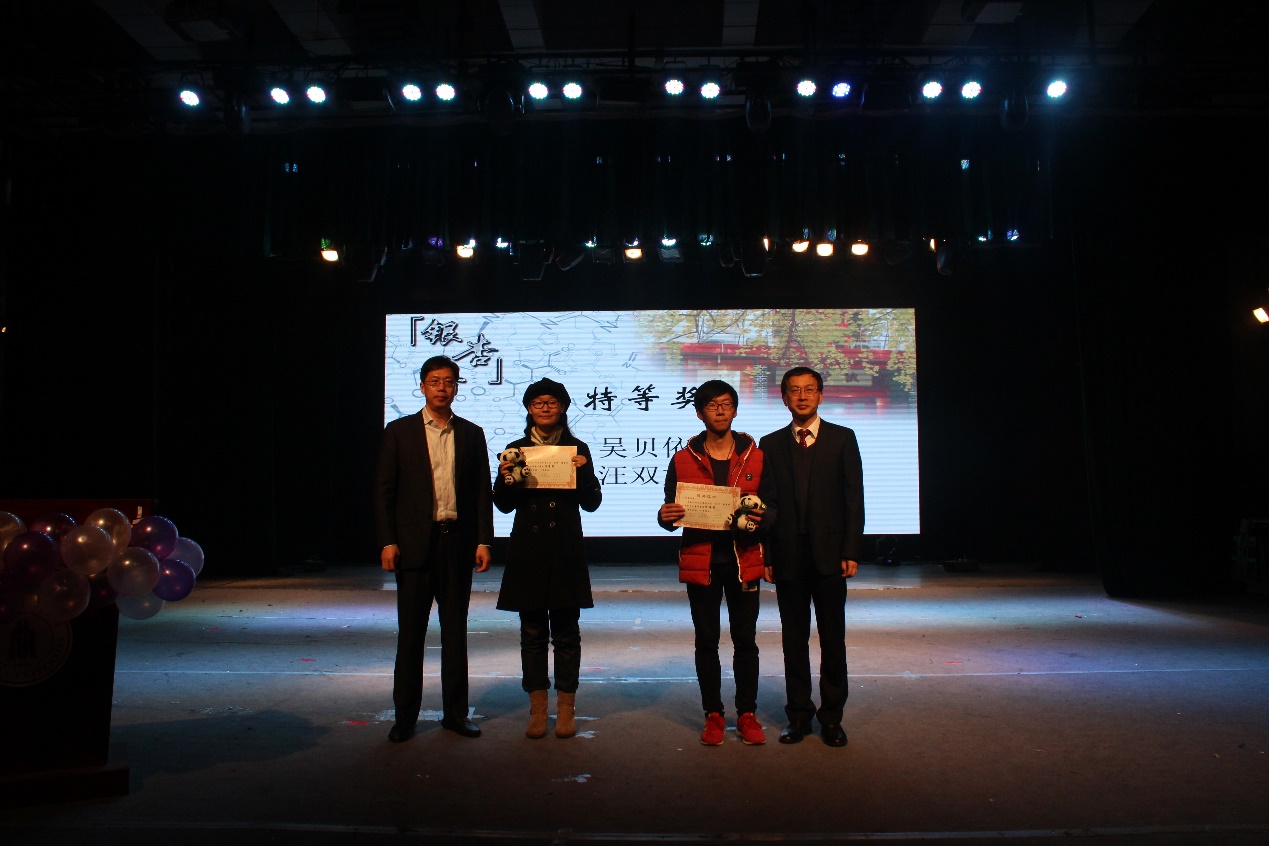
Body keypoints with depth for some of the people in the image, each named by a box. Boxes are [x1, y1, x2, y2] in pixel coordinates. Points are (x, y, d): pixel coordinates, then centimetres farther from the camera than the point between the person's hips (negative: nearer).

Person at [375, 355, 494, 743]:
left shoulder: (471, 433, 8)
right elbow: (384, 490, 1)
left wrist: (483, 541, 0)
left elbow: (482, 491, 7)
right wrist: (388, 542, -6)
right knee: (411, 632, 4)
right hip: (415, 543, -2)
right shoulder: (399, 431, 3)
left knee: (455, 630, 9)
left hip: (458, 540, 2)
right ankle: (405, 716, 15)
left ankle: (455, 711, 20)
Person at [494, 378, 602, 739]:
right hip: (528, 551, 1)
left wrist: (583, 473, -14)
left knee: (566, 632, 4)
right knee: (532, 632, 7)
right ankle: (537, 708, 17)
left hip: (566, 551, -1)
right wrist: (506, 478, -12)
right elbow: (503, 505, 7)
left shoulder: (577, 449, 5)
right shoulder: (516, 449, 8)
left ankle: (566, 708, 15)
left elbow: (592, 502, 2)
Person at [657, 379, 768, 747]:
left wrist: (760, 519, -17)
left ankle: (747, 714, 19)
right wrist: (666, 517, -16)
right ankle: (713, 715, 19)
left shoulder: (755, 456, 5)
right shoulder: (683, 459, 5)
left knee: (745, 640, 6)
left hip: (743, 560, 0)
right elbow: (669, 512, 7)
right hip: (701, 562, 0)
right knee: (706, 641, 7)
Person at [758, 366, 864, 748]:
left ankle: (832, 716, 17)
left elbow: (854, 498, 1)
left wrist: (851, 551, -6)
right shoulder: (771, 444, 9)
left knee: (832, 638, 5)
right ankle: (799, 715, 19)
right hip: (788, 556, 1)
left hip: (829, 555, -1)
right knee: (794, 639, 8)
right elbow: (767, 502, 6)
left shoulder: (842, 438, 4)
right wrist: (766, 554, 0)